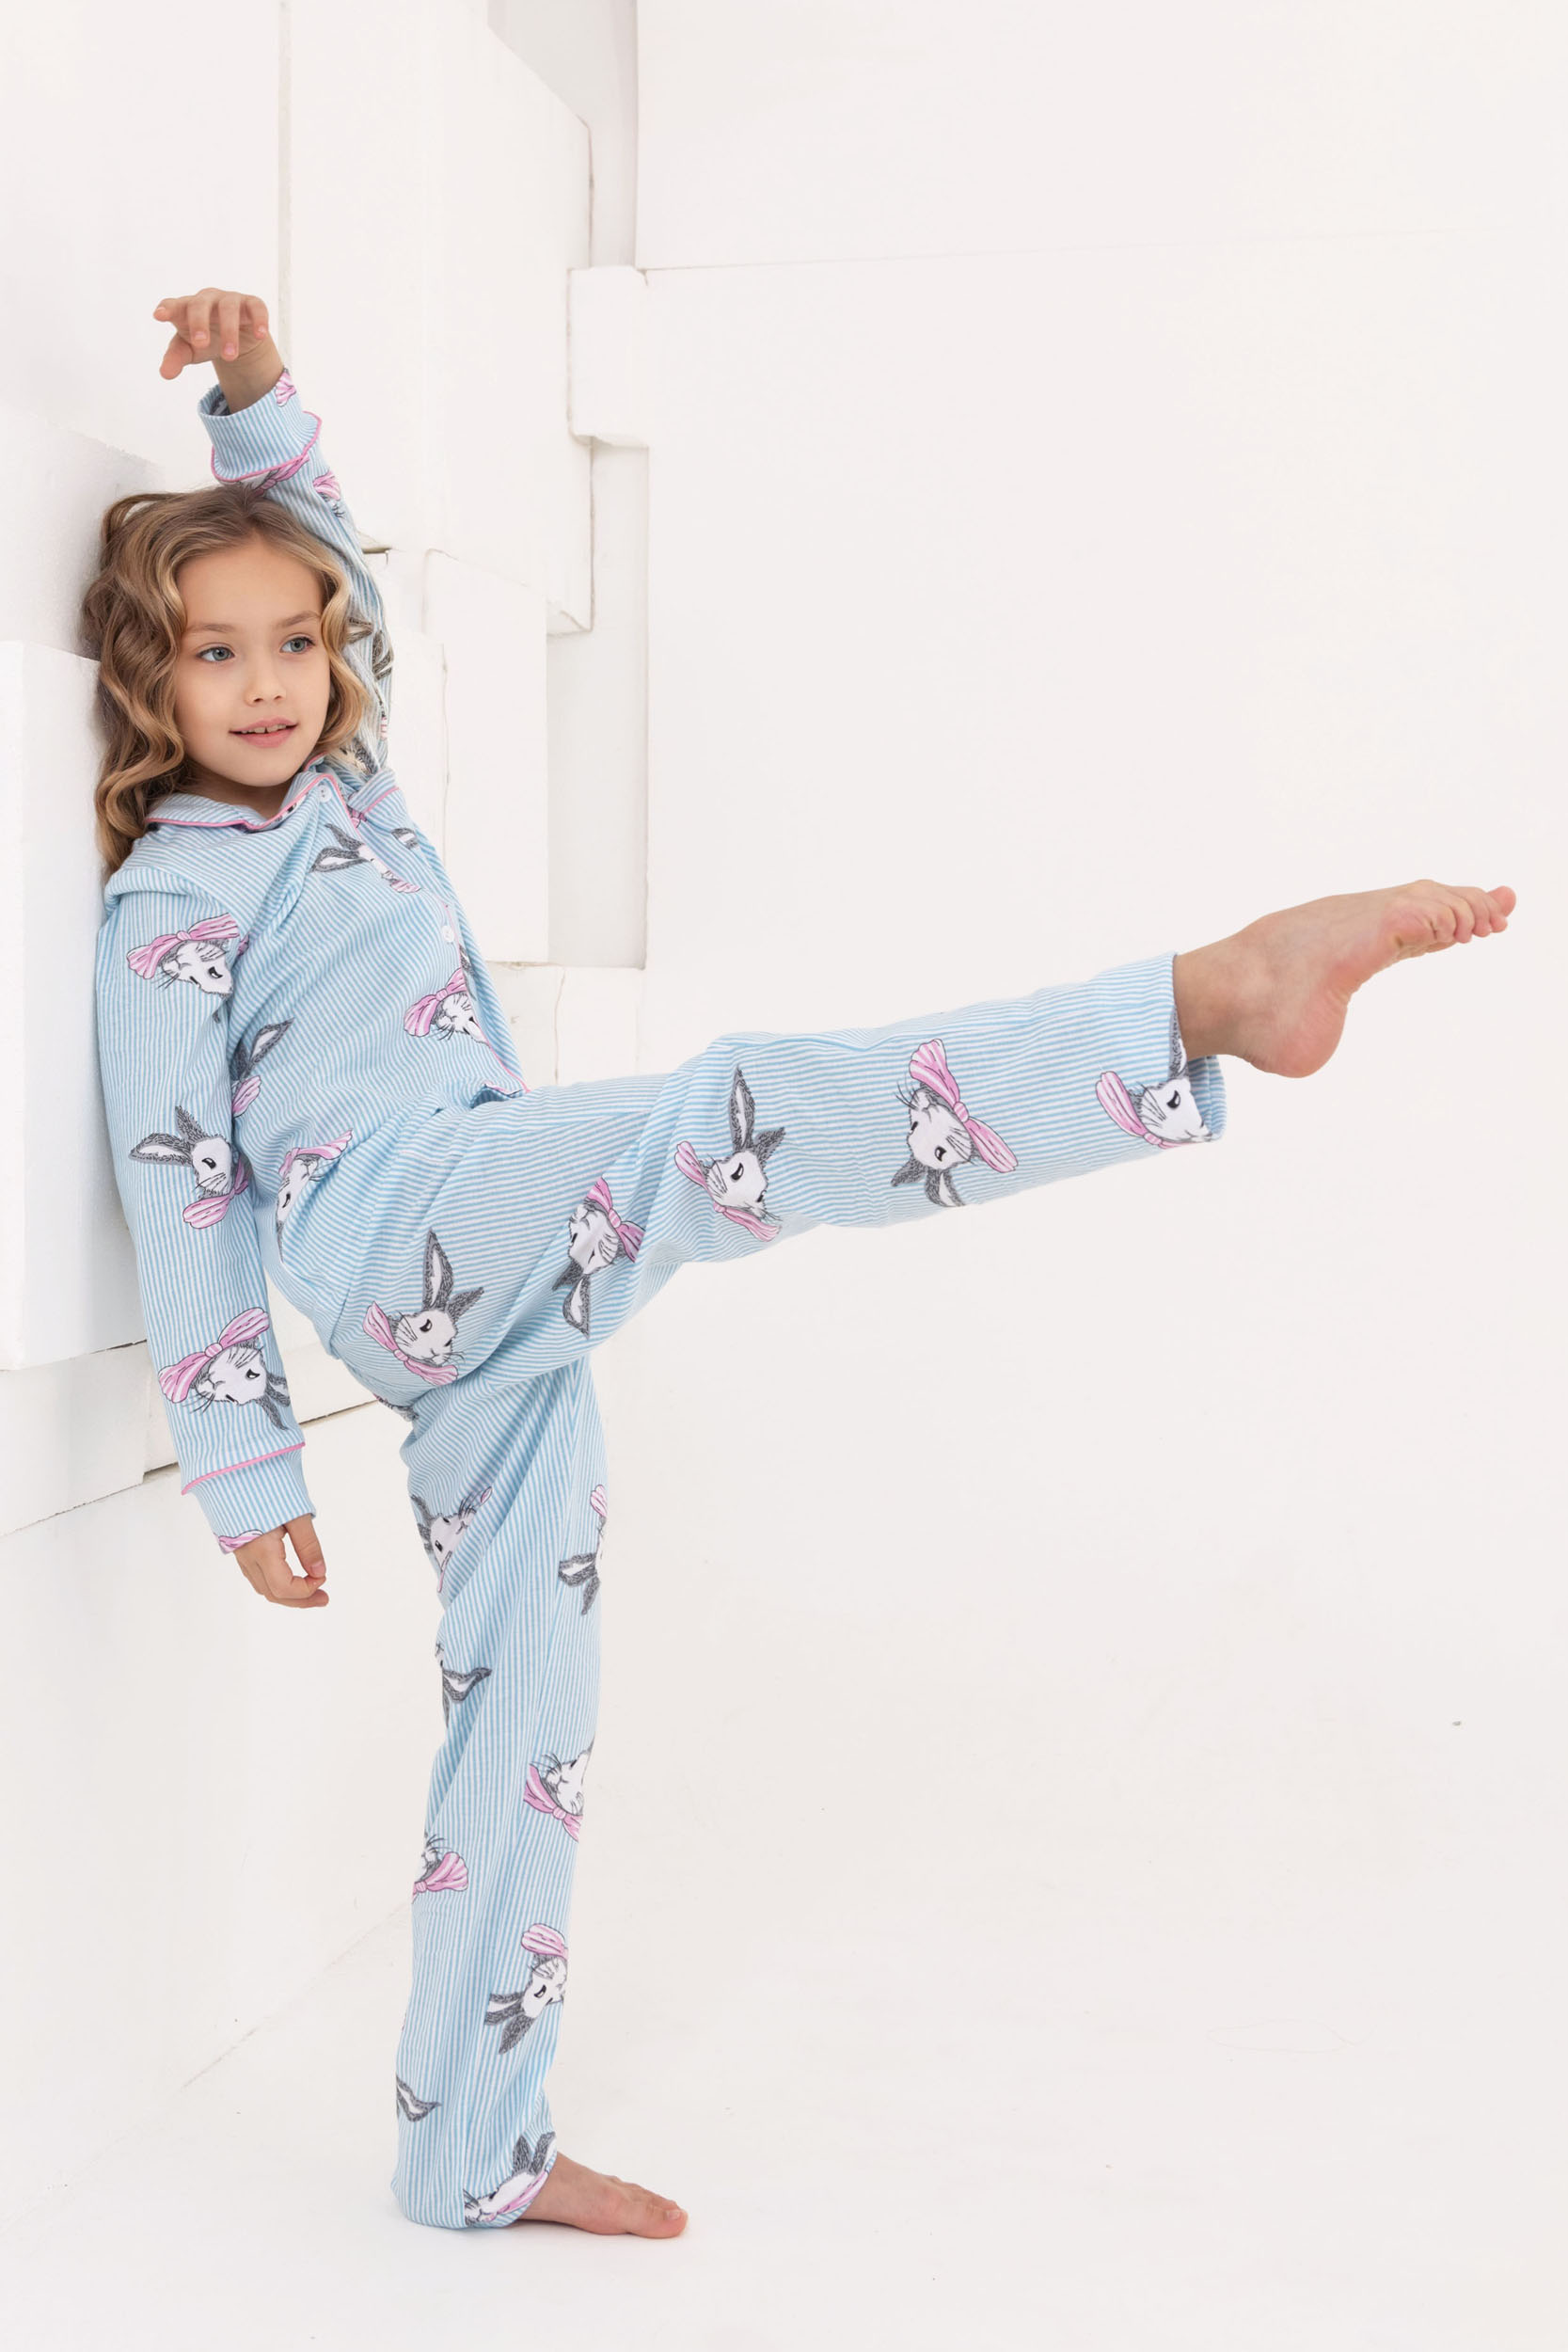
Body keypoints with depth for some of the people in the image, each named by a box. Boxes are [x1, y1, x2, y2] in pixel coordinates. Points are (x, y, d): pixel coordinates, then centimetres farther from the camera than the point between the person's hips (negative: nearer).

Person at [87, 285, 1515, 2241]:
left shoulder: (344, 788, 20)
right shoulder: (169, 903, 0)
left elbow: (323, 560, 33)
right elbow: (180, 1192, -3)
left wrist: (257, 398, 18)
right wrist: (243, 1469, -3)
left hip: (494, 1298, 8)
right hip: (392, 1226, -8)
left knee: (526, 1703, 8)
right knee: (725, 1123, -31)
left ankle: (476, 2155, 19)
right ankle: (1207, 1004, -48)